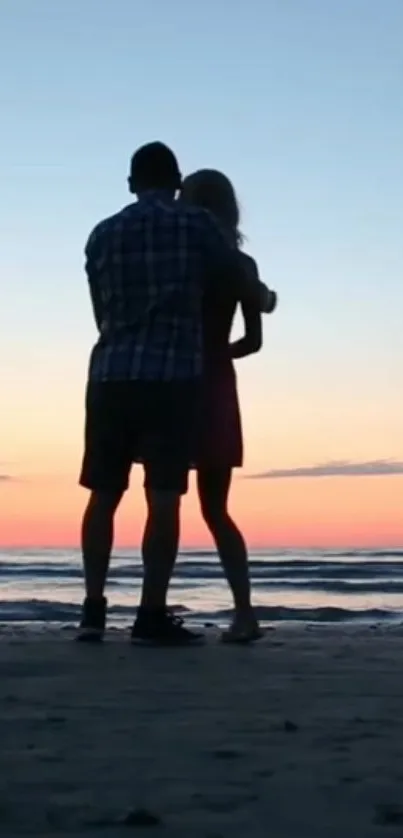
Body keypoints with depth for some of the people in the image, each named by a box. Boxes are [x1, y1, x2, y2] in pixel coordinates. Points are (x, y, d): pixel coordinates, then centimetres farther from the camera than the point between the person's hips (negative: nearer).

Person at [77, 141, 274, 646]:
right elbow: (245, 284, 16)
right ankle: (152, 617, -4)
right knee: (163, 498, -3)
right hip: (172, 376, -3)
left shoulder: (102, 235, 14)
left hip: (111, 375, 4)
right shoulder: (195, 225, 4)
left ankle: (93, 610, 6)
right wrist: (265, 298, 39)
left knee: (103, 494, 9)